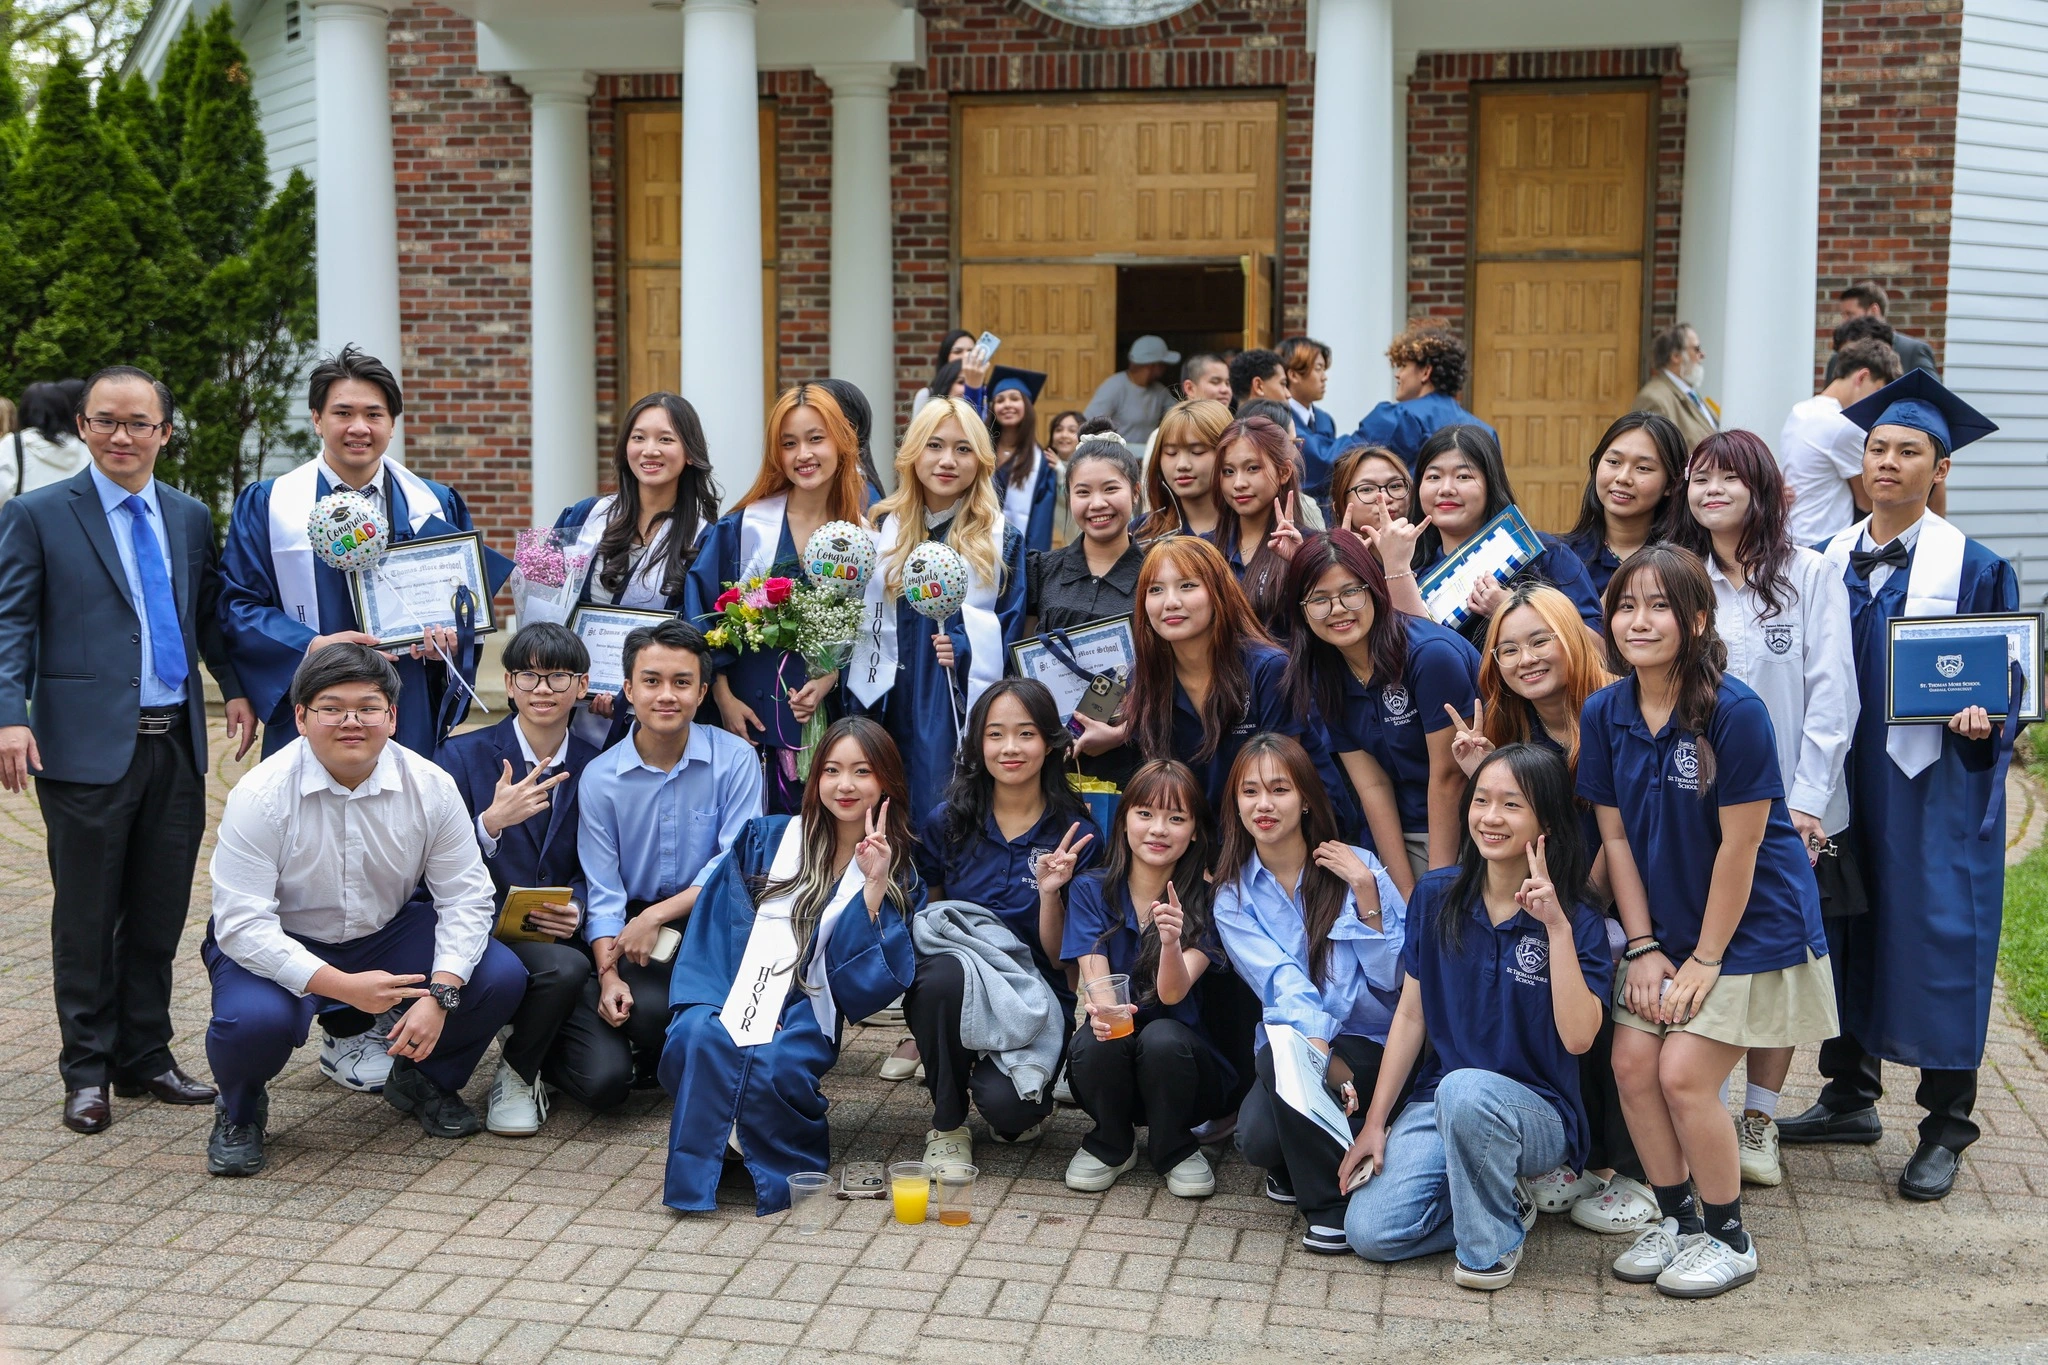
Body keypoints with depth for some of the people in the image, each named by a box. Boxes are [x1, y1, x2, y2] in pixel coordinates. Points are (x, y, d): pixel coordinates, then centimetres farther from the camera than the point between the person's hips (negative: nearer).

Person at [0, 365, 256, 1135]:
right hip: (88, 746, -4)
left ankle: (146, 1060, 23)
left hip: (176, 744, 4)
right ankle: (88, 1073, 17)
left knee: (159, 915, 11)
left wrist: (236, 687, 1)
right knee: (87, 920, 5)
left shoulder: (190, 518, 13)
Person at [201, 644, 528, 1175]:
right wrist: (342, 986, -35)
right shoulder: (260, 795, -21)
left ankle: (424, 1080, 14)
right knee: (254, 1019, -36)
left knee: (501, 977, -19)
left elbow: (465, 898, -9)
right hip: (282, 948, -3)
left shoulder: (431, 787, -12)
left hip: (388, 934, 3)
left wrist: (441, 994, -25)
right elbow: (242, 926, -24)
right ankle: (239, 1111, 3)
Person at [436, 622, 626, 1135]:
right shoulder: (464, 755, -2)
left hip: (560, 941, 3)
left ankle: (532, 1045, 18)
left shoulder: (594, 766, 6)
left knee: (606, 1080, -17)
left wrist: (575, 906, -11)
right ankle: (515, 1072, -4)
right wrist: (491, 822, -27)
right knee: (565, 966, -36)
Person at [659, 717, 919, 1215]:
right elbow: (712, 919, 3)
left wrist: (874, 887, -11)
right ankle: (696, 1171, -13)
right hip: (729, 1002, 1)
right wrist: (711, 1006, -12)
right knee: (700, 1039, -33)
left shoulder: (899, 879, 10)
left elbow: (866, 984, -3)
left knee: (774, 1066, -34)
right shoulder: (765, 839, 12)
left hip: (804, 1020, -1)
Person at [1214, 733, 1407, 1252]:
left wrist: (1365, 893, -16)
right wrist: (1320, 1052, -30)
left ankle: (1326, 1199, -8)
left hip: (1372, 1044, -1)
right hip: (1292, 1040, 1)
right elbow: (1282, 983, -14)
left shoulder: (1358, 867, -2)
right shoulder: (1233, 897, 1)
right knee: (1258, 1139, -29)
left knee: (1283, 1053, -33)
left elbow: (1394, 976, -5)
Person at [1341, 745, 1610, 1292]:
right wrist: (1375, 1122, 0)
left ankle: (1494, 1240, -12)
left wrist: (1558, 927, -28)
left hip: (1536, 1111, -3)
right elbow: (1410, 1015, 5)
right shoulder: (1436, 897, 2)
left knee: (1465, 1091, -39)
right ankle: (1502, 1193, 8)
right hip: (1436, 1104, 3)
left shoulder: (1578, 922, -8)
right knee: (1370, 1232, -18)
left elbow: (1578, 1037, -23)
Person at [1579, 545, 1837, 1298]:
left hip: (1753, 926, -6)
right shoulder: (1604, 712, -4)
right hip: (1669, 925, 6)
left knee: (1684, 1075, -10)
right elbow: (1615, 835, 1)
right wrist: (1642, 947, -2)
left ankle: (1728, 1236, 12)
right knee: (1632, 1064, -1)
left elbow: (1738, 848, -18)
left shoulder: (1735, 713, -22)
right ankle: (1678, 1217, 21)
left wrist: (1705, 960, -14)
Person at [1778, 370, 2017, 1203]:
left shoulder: (1973, 568, -6)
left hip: (1934, 785, -5)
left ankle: (1946, 1127, 11)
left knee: (1936, 935, -2)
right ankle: (1851, 1095, 28)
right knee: (1845, 928, 12)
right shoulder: (1832, 561, 7)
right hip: (1844, 777, 5)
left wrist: (1981, 718, -23)